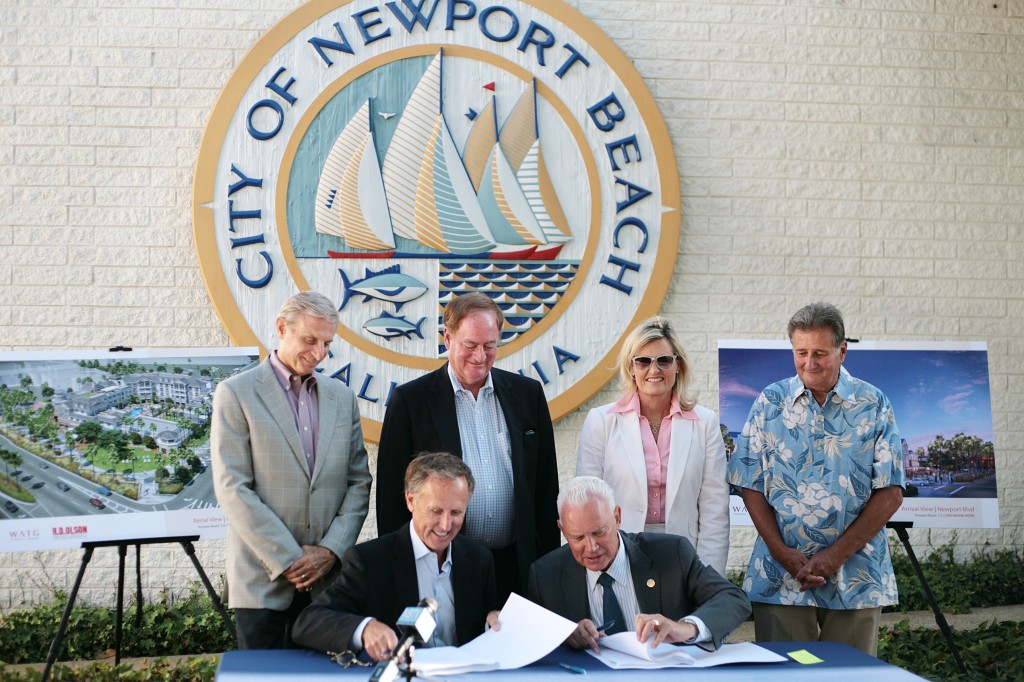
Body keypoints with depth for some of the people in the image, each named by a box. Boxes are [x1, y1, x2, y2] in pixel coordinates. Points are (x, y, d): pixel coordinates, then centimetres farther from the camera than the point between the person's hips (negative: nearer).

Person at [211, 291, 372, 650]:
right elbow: (232, 489, -9)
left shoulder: (341, 397, 11)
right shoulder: (236, 394, -3)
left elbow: (359, 481, 9)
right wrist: (287, 561, -12)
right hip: (263, 580, -3)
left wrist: (331, 549, -5)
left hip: (329, 578, 4)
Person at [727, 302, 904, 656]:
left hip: (855, 576, 0)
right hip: (780, 577, 0)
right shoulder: (770, 403, 4)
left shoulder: (873, 405, 1)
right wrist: (781, 552, -10)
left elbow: (890, 491, -2)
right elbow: (751, 486, 3)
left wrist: (838, 554, -11)